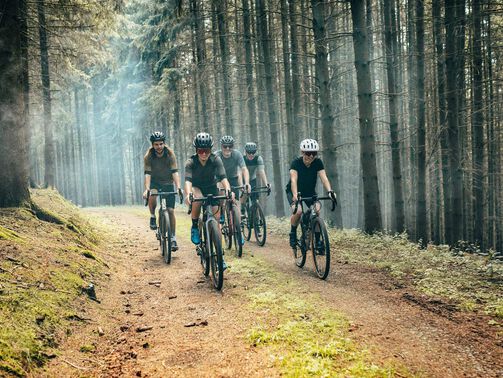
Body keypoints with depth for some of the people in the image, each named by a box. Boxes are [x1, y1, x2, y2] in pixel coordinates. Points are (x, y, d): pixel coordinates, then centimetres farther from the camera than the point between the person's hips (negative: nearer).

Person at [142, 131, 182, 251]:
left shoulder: (170, 154, -18)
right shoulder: (148, 156, -17)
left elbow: (175, 172, -23)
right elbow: (147, 174, -24)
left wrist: (178, 187, -37)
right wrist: (146, 189, -39)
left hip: (168, 183, 0)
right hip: (155, 182, 0)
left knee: (171, 210, -6)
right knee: (152, 195, -35)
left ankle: (173, 238, 4)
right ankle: (153, 217, -8)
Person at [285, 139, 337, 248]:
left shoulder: (318, 162, -17)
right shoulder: (296, 162, -25)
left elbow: (324, 177, -27)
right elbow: (293, 179, -36)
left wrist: (330, 191, -45)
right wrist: (295, 195, -53)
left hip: (310, 191, 3)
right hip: (293, 191, -3)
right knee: (298, 211, -29)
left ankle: (317, 239, -5)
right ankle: (293, 233, -3)